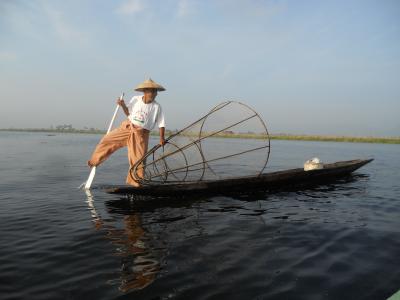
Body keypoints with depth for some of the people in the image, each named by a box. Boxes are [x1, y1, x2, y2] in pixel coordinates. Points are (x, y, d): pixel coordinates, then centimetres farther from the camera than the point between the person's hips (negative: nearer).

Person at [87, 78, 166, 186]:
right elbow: (129, 113, 14)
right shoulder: (135, 99, 0)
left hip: (141, 134, -2)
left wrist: (161, 138, -16)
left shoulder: (157, 107, -7)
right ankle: (95, 161, 21)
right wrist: (123, 105, -5)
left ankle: (136, 182, 15)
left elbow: (161, 124, -5)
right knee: (107, 140, 0)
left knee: (138, 159, -3)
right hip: (127, 127, 3)